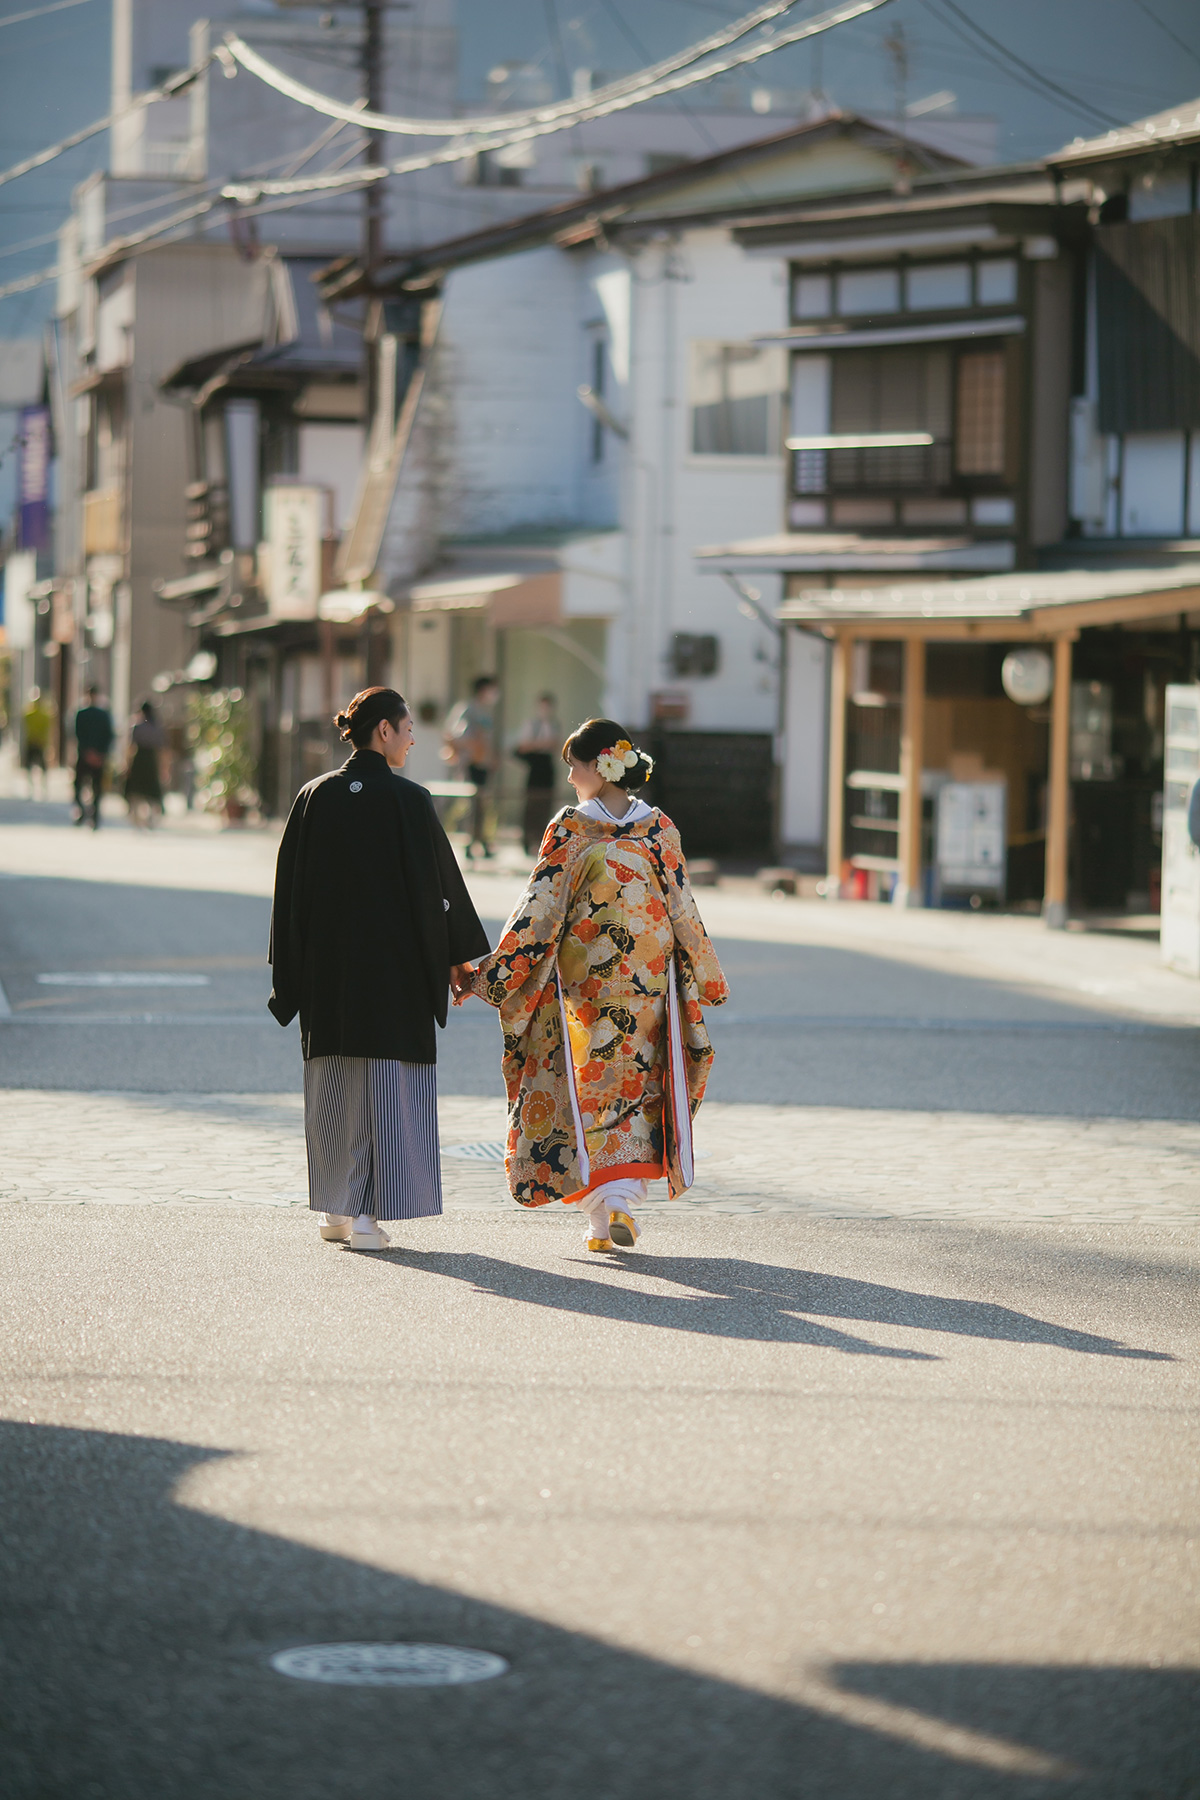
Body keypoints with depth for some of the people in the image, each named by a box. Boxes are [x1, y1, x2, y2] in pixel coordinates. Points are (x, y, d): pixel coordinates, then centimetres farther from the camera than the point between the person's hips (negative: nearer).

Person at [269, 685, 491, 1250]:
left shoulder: (314, 797, 2)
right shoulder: (407, 800, -10)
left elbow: (291, 886, 5)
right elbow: (439, 882, -7)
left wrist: (292, 971, 12)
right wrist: (457, 956, 4)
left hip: (327, 965, 4)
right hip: (395, 965, -4)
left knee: (335, 1087, 14)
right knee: (390, 1081, 0)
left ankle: (337, 1209, 20)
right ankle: (367, 1214, -6)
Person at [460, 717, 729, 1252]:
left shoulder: (568, 830, -9)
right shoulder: (658, 829, -1)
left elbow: (538, 911, -11)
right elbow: (682, 909, 2)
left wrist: (492, 975, -6)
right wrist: (705, 978, 13)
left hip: (581, 982, -2)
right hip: (645, 982, 2)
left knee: (582, 1091, 7)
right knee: (631, 1084, 12)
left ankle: (599, 1216, 4)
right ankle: (622, 1198, -1)